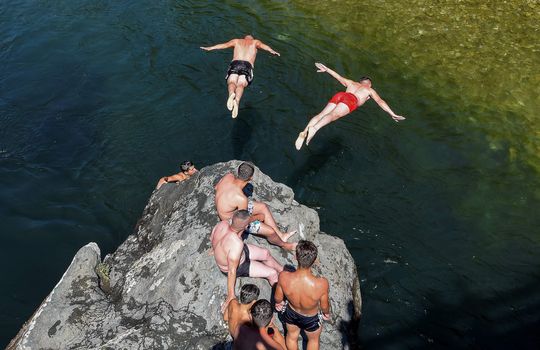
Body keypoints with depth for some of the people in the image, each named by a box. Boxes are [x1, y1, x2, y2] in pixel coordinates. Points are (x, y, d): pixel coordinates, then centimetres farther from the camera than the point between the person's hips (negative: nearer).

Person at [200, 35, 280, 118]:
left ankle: (231, 94, -51)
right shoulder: (255, 42, 29)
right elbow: (262, 45, 10)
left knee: (231, 82, -15)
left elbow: (224, 45, 26)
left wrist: (209, 48, 29)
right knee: (241, 84, -18)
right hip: (248, 65, -1)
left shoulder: (237, 41, 31)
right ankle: (237, 100, -50)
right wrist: (272, 51, -5)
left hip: (235, 63, 1)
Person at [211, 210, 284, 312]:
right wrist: (231, 296, -23)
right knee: (272, 273, 1)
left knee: (266, 253, 17)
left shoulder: (223, 223, -24)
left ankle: (283, 271, 42)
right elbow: (232, 271, -34)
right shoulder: (237, 244, -43)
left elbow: (212, 238, -2)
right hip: (237, 266, -7)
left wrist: (217, 248, 21)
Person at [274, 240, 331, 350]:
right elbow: (324, 306, -19)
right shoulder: (321, 284, -42)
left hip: (291, 313, 2)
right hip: (311, 319, -2)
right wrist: (326, 313, 6)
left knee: (292, 336, 35)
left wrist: (278, 303, 10)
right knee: (313, 339, 33)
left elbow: (278, 298, -15)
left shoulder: (284, 277, -37)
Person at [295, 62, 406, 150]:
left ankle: (304, 132, -37)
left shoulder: (352, 83, 39)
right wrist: (393, 114, 16)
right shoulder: (370, 90, 29)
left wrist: (326, 69, 56)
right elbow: (380, 102, 18)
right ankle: (314, 128, -56)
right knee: (333, 115, -29)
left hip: (339, 95, 5)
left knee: (321, 114, -14)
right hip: (351, 100, -5)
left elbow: (339, 77, 44)